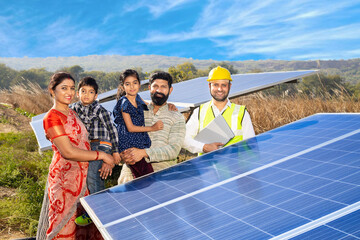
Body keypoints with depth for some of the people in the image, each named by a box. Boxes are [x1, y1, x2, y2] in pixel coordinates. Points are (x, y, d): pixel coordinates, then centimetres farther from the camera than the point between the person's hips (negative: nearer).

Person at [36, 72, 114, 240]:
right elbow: (68, 152, -23)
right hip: (65, 178, -8)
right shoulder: (52, 118, -16)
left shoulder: (72, 113, 10)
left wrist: (104, 161, 5)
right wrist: (101, 155, -17)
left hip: (82, 175, 8)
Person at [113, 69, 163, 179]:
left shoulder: (138, 98, 10)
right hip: (129, 144, -7)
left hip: (141, 142, 7)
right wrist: (152, 128, -7)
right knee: (147, 178, -14)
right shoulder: (124, 103, -9)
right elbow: (130, 128, -11)